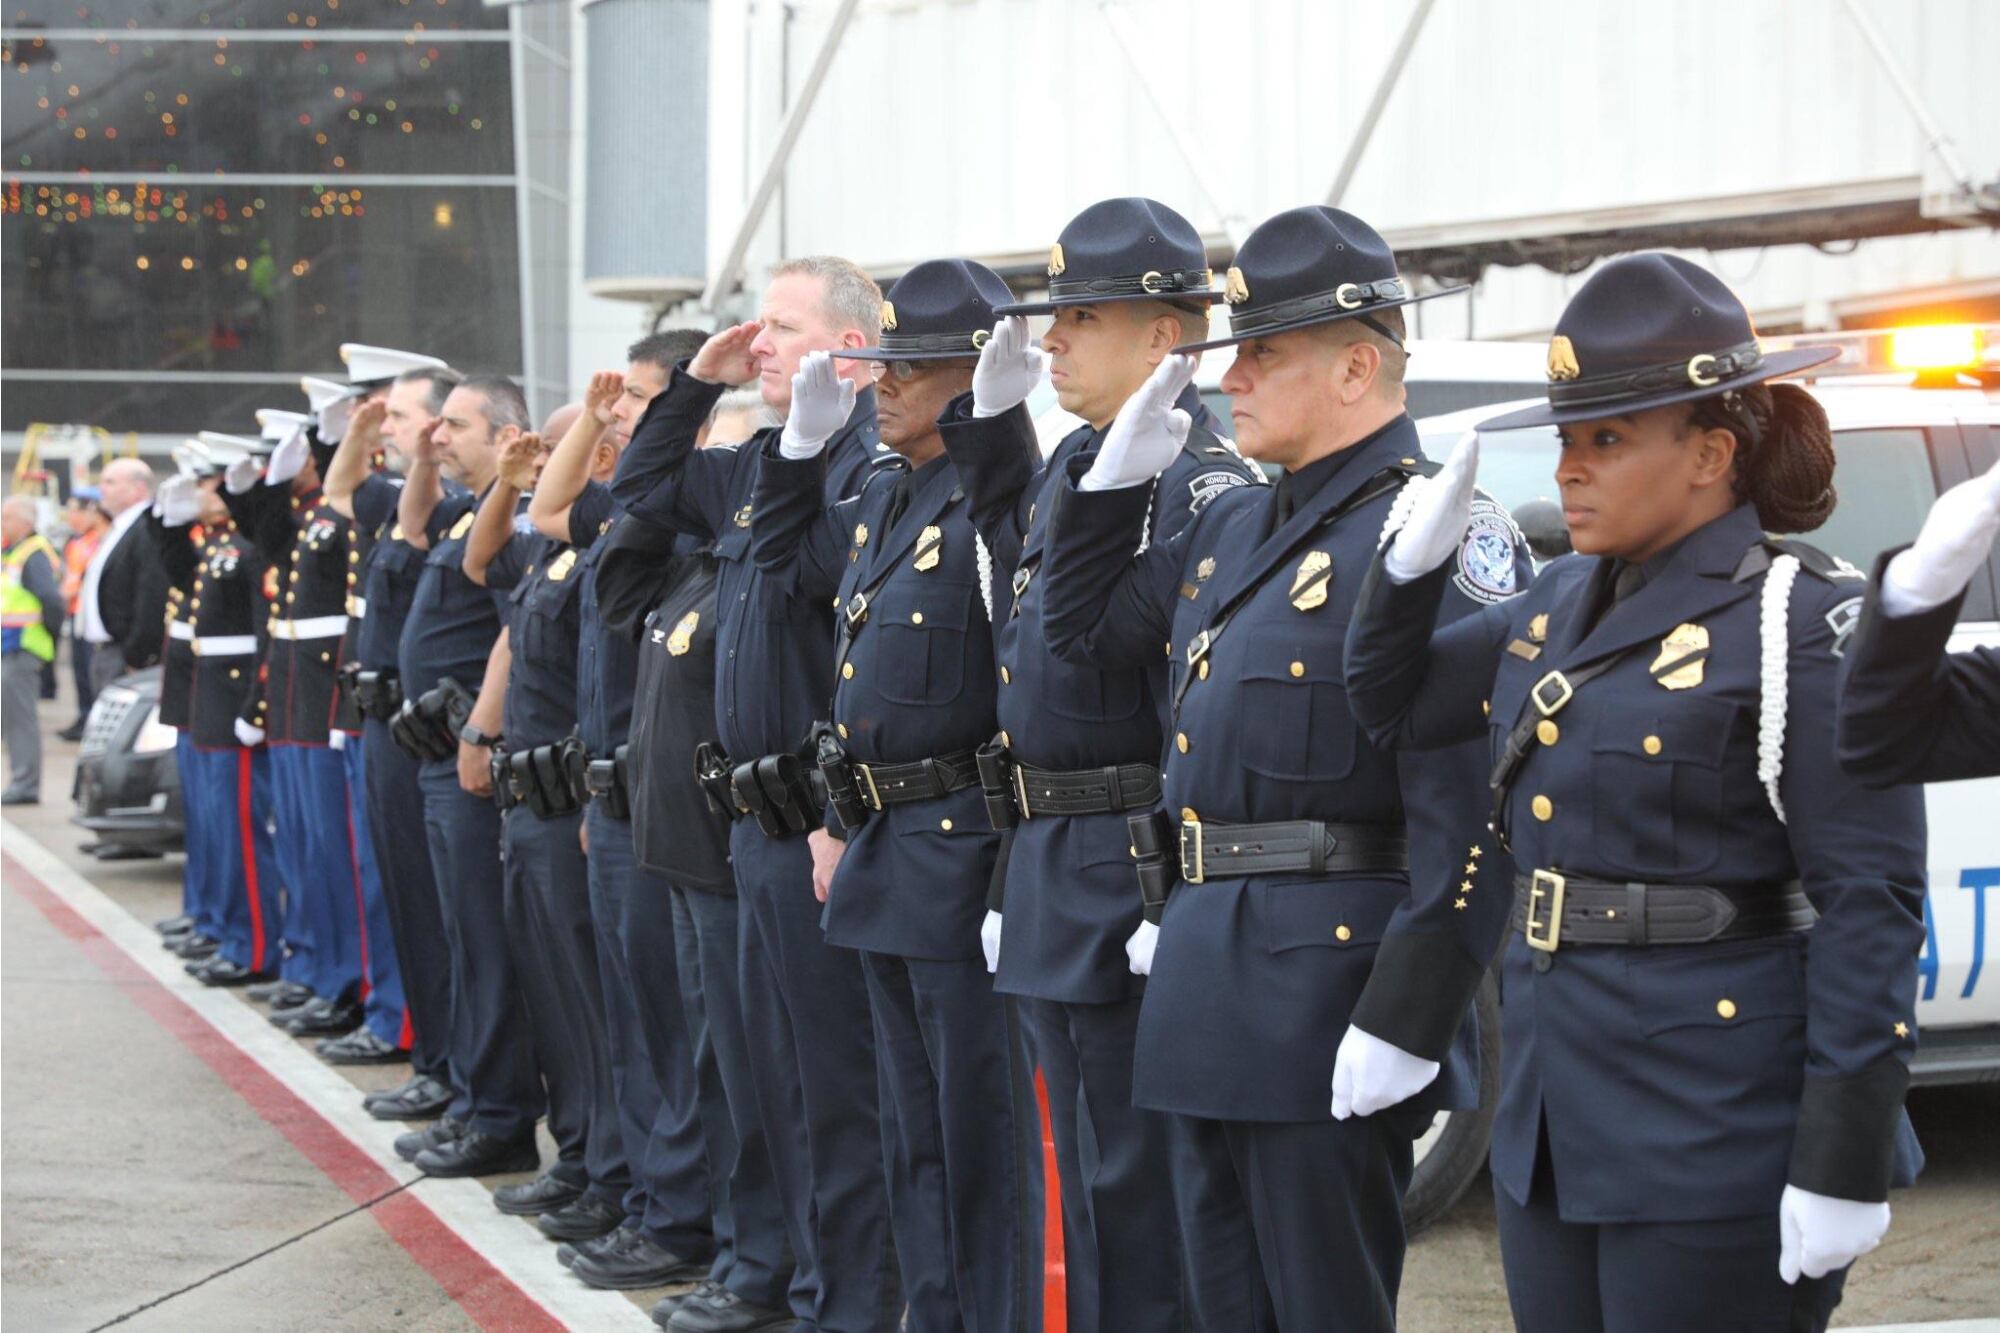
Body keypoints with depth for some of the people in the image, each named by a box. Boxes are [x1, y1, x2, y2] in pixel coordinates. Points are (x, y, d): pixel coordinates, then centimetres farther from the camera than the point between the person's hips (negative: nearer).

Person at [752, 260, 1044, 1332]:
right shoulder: (884, 500, 11)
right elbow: (785, 558, 31)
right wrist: (802, 436, 17)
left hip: (964, 851, -9)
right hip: (882, 853, 9)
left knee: (982, 1121, 0)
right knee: (916, 1123, 17)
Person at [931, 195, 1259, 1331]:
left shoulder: (1200, 481, -17)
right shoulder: (1069, 462, 11)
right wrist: (993, 413, 15)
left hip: (1135, 883, -9)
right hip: (1049, 877, 9)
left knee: (1140, 1179, -1)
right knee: (1086, 1166, 18)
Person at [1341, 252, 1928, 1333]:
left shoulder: (1806, 623, -12)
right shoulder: (1564, 602, 11)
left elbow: (1872, 905, -15)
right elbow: (1391, 706, 23)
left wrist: (1843, 1162, -18)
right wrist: (1416, 555, 5)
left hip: (1717, 1151, -7)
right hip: (1551, 1124, 8)